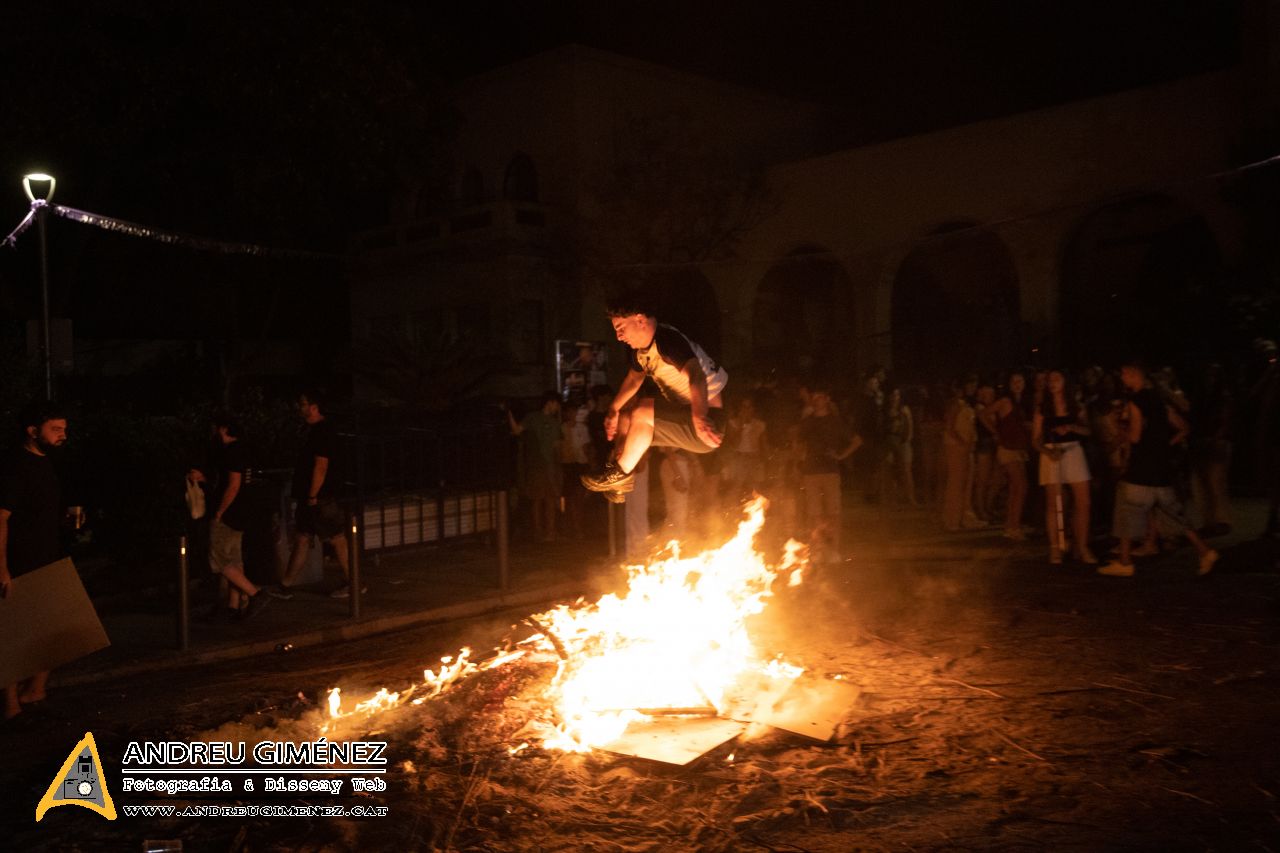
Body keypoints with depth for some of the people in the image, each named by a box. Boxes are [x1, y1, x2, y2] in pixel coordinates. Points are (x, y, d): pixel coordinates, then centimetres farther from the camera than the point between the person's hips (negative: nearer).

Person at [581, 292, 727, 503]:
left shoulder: (668, 340, -24)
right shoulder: (639, 347, 5)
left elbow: (696, 374, -41)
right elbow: (634, 377, 24)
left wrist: (700, 418, -57)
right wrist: (613, 411, 12)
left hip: (709, 419, -10)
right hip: (683, 412, 10)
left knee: (643, 411, -24)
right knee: (624, 422, 10)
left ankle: (621, 472, -6)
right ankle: (622, 484, 14)